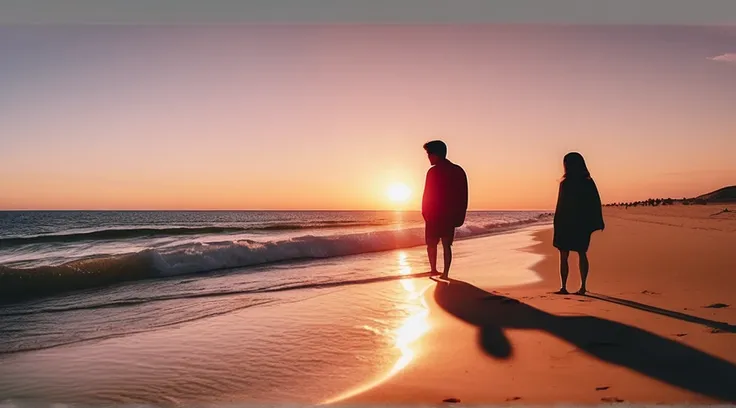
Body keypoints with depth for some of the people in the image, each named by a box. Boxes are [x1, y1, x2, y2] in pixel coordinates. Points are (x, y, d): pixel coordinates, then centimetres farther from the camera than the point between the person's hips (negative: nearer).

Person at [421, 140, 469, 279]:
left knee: (431, 244, 8)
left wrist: (425, 213, -3)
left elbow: (428, 194, -12)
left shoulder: (434, 171, -12)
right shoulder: (459, 171, 7)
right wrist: (460, 216, 14)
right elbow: (463, 196, 10)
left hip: (434, 215, -5)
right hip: (451, 215, 5)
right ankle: (445, 274, 5)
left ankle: (434, 270, 4)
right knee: (447, 245, 8)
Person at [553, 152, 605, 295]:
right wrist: (598, 222, 8)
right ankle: (583, 286, 11)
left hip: (567, 223, -5)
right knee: (582, 253, 13)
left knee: (564, 255, 2)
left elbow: (562, 206, -10)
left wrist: (558, 223, -4)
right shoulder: (588, 182, 2)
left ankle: (564, 287, -2)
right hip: (583, 223, 5)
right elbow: (596, 203, 2)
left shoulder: (565, 183, -12)